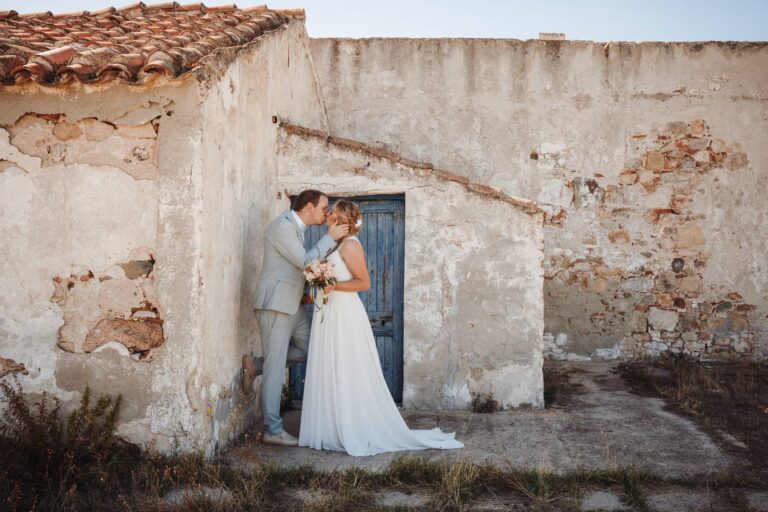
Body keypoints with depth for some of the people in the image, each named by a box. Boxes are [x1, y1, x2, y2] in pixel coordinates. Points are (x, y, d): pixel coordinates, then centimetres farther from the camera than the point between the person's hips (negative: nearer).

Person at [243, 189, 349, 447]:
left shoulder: (296, 227, 13)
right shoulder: (283, 226, -17)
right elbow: (305, 262, -19)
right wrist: (330, 237, -13)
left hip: (291, 305, 10)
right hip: (275, 303, -10)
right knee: (276, 368, -3)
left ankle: (256, 365, 15)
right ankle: (273, 430, 5)